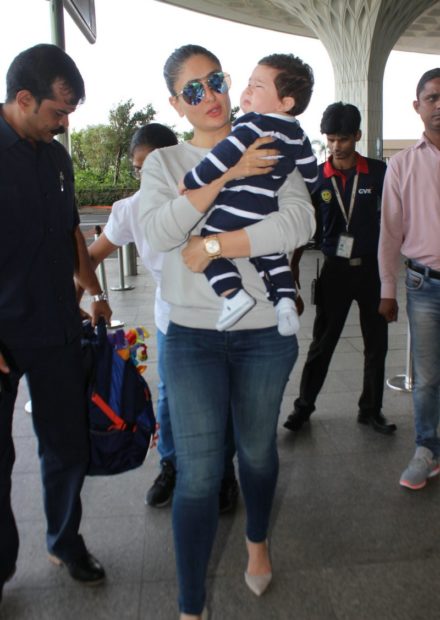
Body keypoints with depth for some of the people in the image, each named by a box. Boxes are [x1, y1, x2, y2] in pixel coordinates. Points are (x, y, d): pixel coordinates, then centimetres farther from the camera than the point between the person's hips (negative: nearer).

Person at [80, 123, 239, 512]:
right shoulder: (132, 208, -8)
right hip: (171, 315, 3)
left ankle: (224, 474, 31)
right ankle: (171, 466, 39)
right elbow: (94, 254, 2)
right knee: (169, 394, 15)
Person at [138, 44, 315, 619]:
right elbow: (158, 232, -14)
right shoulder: (164, 162, 5)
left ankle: (258, 540, 48)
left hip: (265, 333, 1)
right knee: (198, 474, -1)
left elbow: (299, 224, -15)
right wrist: (226, 173, -19)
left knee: (257, 450, 18)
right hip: (192, 336, 0)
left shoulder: (271, 153, 2)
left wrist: (212, 248, -17)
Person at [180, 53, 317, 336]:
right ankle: (285, 299, 11)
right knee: (273, 257, 26)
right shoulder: (297, 135, 13)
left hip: (233, 213, -8)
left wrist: (191, 181, -14)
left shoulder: (254, 124, -11)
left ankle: (234, 293, -13)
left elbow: (225, 156, -21)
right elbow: (310, 173, 21)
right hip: (266, 217, 8)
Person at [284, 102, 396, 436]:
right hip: (336, 268, -1)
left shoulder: (378, 172, -2)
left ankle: (371, 409, 25)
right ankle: (304, 406, 21)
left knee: (377, 342, 9)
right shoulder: (317, 177, -2)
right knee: (322, 342, 6)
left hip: (372, 266, 1)